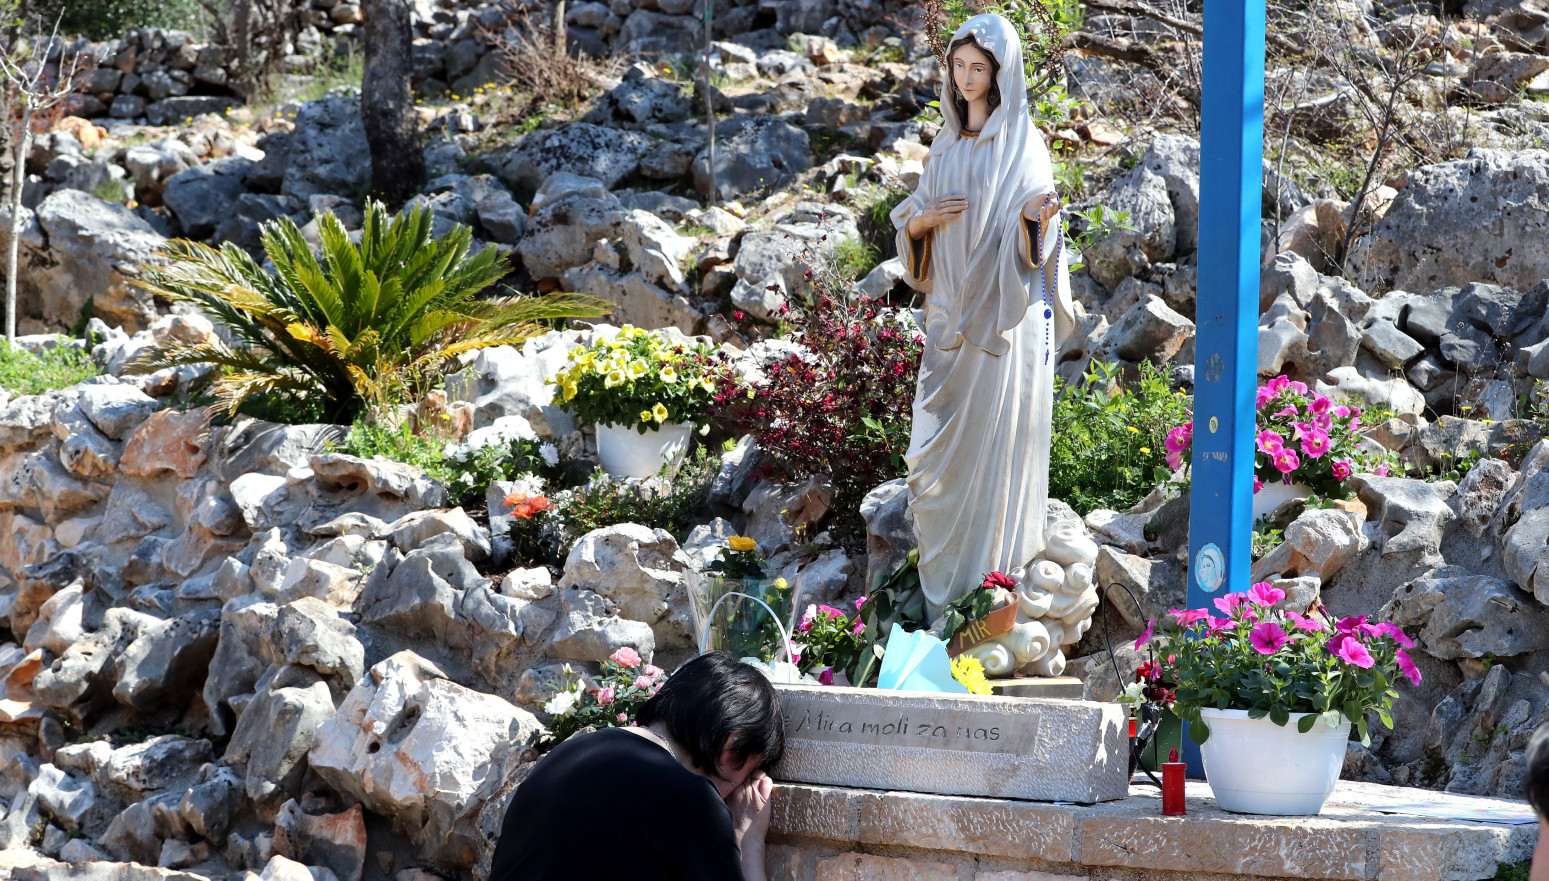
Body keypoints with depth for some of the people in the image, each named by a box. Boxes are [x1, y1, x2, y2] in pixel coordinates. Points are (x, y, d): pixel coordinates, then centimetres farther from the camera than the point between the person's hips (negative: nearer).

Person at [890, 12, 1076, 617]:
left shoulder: (1021, 143, -6)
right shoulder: (948, 143, 11)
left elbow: (1032, 240, -12)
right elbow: (914, 219, 14)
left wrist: (1038, 217, -34)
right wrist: (923, 221, -9)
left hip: (1004, 308, -6)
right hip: (953, 305, 6)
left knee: (999, 425, -2)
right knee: (944, 429, 6)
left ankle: (1000, 550, 6)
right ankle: (947, 540, 16)